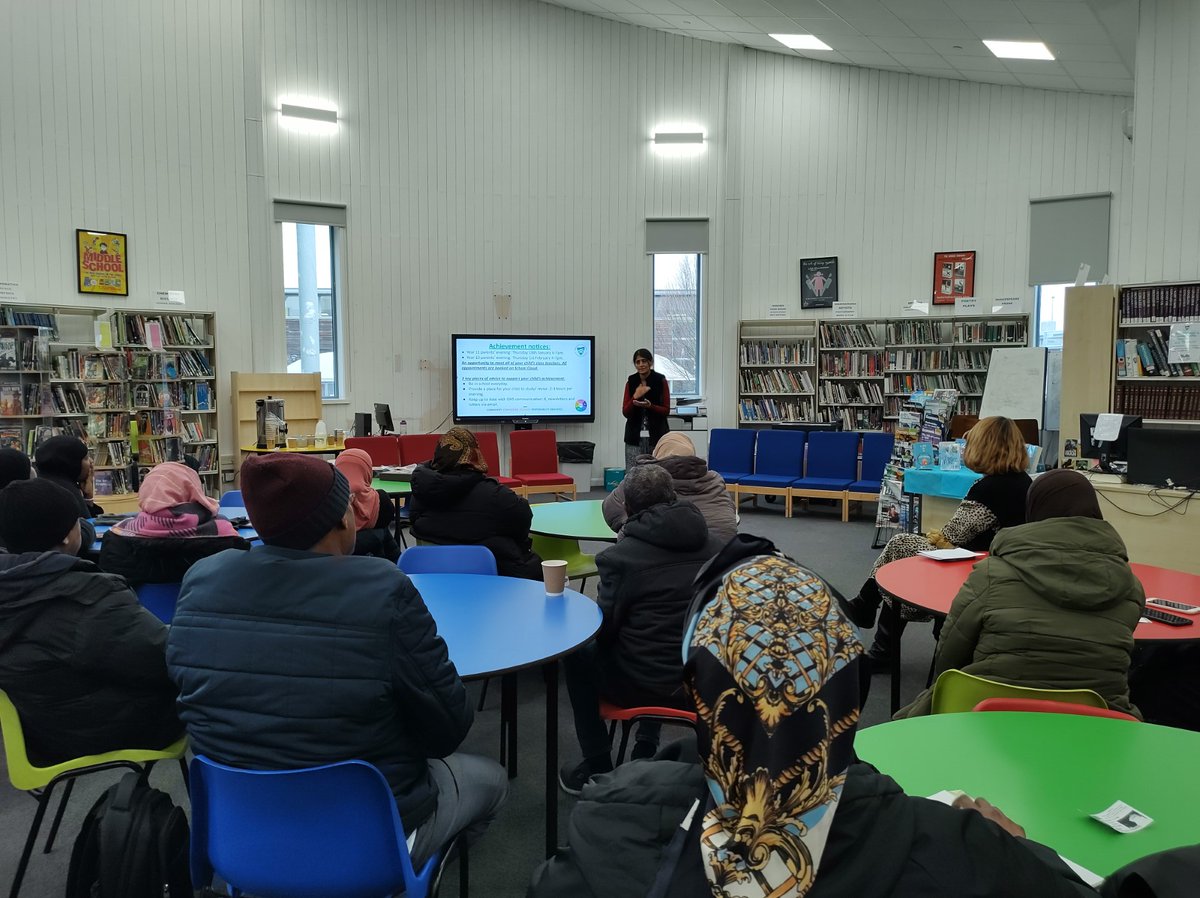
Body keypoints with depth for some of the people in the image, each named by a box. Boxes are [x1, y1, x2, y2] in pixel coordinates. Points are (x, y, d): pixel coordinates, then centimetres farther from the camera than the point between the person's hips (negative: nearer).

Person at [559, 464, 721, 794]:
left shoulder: (621, 556, -13)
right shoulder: (712, 546, 1)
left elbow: (603, 630, -6)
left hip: (646, 688, -5)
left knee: (577, 652, 22)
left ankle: (596, 771, 25)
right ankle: (646, 751, 37)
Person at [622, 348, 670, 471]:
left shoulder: (661, 381, 0)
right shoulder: (631, 382, 6)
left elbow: (666, 410, 0)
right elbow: (625, 412, 4)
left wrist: (650, 406, -18)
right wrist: (635, 397, -12)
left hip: (656, 436, -2)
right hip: (635, 437, 2)